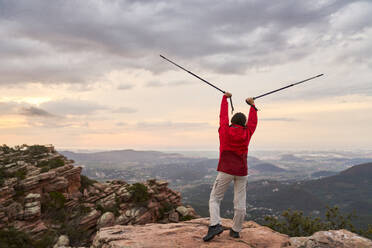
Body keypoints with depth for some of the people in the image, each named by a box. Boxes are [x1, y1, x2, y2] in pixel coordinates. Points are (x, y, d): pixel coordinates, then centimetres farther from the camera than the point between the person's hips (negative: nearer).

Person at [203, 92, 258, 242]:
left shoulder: (225, 130, 0)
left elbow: (223, 115, 15)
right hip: (242, 172, 2)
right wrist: (252, 105, 38)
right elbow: (253, 122, 22)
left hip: (226, 170, -2)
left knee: (215, 198, 2)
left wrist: (225, 98, 30)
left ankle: (215, 225, -16)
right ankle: (236, 230, 13)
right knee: (240, 202, 8)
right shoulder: (247, 133, 4)